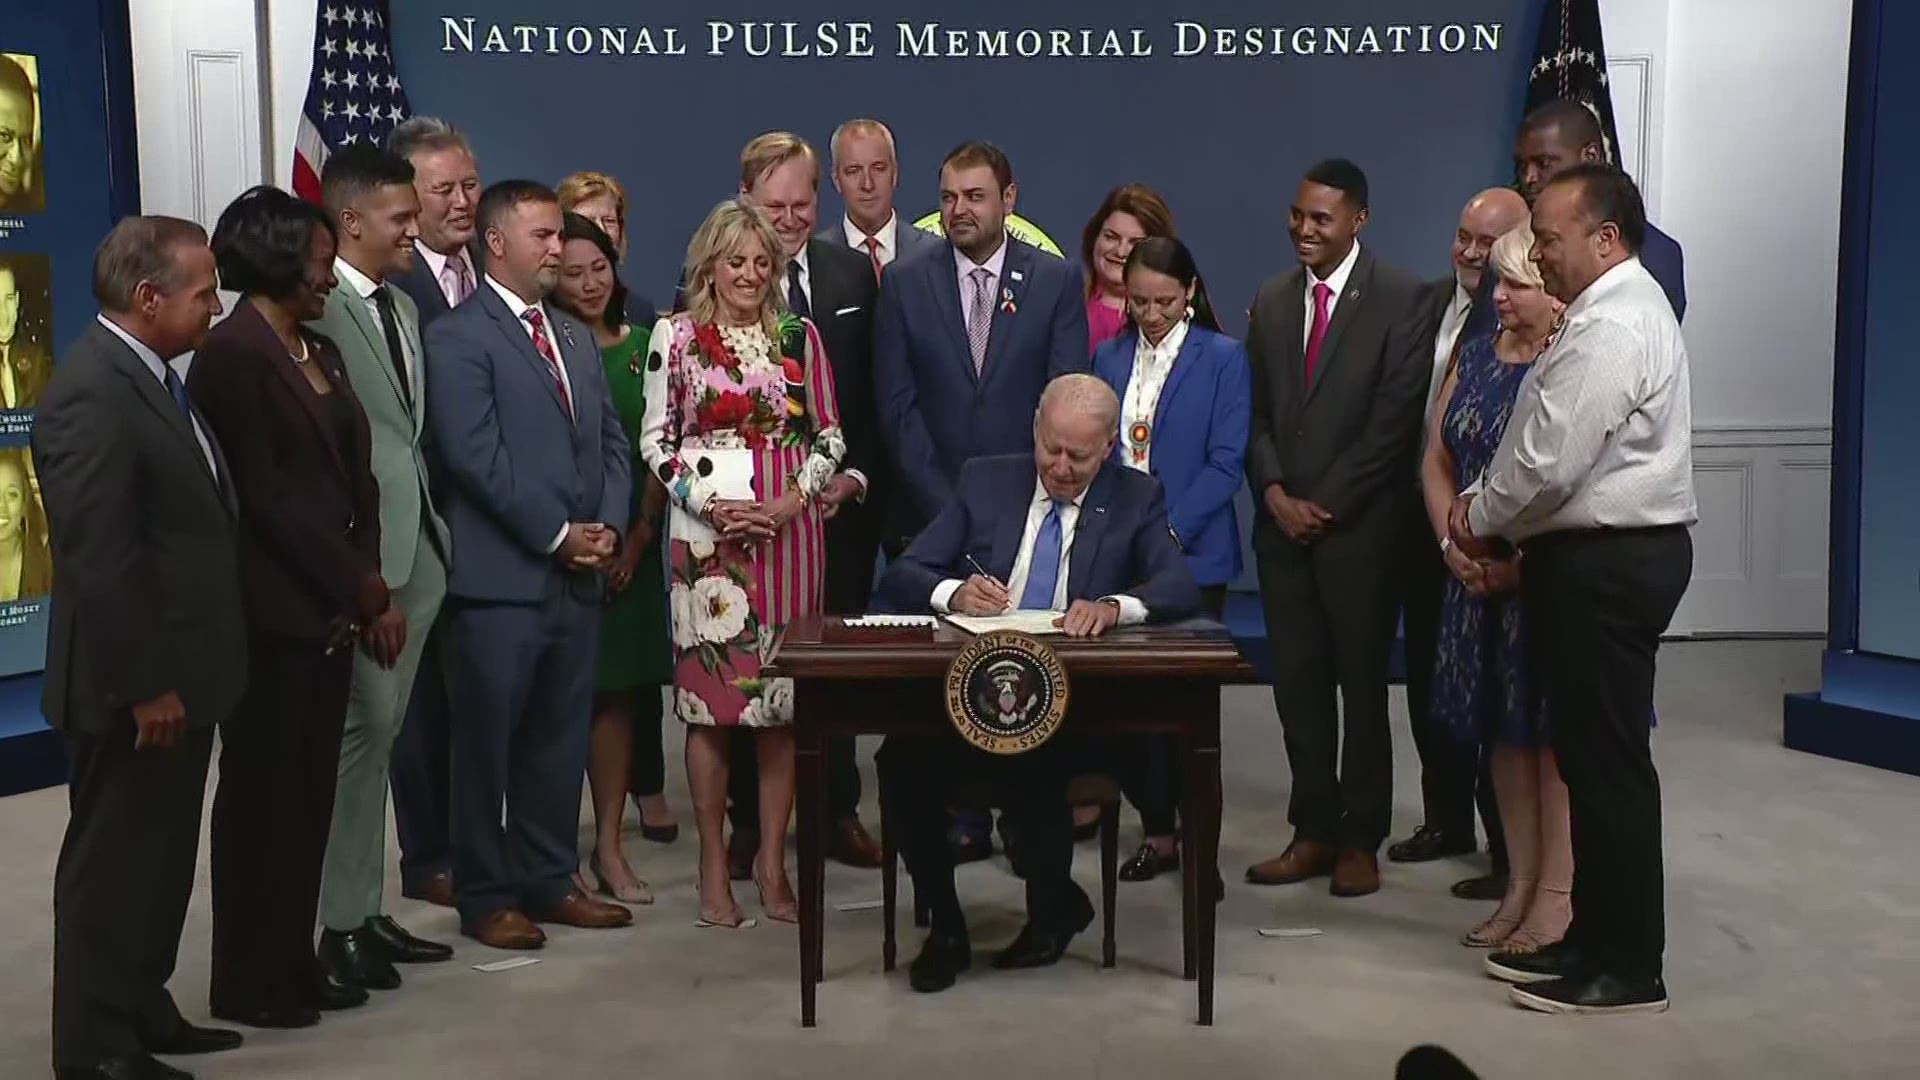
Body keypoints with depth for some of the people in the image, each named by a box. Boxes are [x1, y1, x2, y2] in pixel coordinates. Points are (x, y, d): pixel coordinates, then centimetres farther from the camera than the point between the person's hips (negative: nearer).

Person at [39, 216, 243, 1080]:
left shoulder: (147, 377, 10)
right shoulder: (90, 394, -21)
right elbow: (98, 562, -24)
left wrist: (179, 677, 16)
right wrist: (145, 687, -20)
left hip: (178, 674, 10)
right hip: (134, 690, -10)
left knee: (160, 860, 20)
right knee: (112, 865, 4)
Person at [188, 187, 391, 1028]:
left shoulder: (318, 352, 13)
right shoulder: (232, 356, -11)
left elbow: (355, 479, 11)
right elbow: (266, 498, -15)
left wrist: (366, 591, -1)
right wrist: (364, 589, -12)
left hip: (329, 610, 7)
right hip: (272, 613, -7)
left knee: (310, 793, 11)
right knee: (261, 794, 3)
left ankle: (293, 962, 22)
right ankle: (246, 981, 15)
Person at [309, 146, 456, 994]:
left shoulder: (404, 309, 16)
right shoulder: (317, 309, -12)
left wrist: (431, 534, 9)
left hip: (416, 549, 8)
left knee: (379, 734, 13)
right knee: (359, 733, -2)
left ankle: (367, 911, 23)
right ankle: (341, 925, 9)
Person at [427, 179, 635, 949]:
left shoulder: (576, 337, 19)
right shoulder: (458, 337, -6)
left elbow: (611, 443, 16)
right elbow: (475, 455, -15)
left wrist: (607, 527, -1)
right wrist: (558, 534, -14)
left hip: (579, 575, 7)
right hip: (502, 576, -7)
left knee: (562, 739, 12)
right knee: (487, 743, 3)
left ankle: (550, 880, 23)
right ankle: (486, 897, 13)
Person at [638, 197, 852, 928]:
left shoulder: (800, 336, 8)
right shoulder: (675, 336, 2)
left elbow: (830, 436, 9)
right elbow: (655, 441, 1)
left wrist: (793, 500, -7)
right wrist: (713, 505, -11)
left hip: (789, 532, 2)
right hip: (706, 533, -2)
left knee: (782, 701, 5)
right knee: (709, 700, 0)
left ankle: (773, 866, 14)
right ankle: (714, 871, 10)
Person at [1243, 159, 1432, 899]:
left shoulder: (1400, 300, -6)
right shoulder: (1271, 301, 12)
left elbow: (1394, 421, -11)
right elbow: (1256, 413, 11)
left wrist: (1324, 506, -12)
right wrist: (1275, 493, -5)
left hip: (1358, 527, -5)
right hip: (1284, 524, 5)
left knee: (1363, 685, 4)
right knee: (1297, 685, 7)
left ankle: (1361, 839, 14)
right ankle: (1314, 832, 16)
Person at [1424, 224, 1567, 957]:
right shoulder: (1473, 359, 12)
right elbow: (1437, 462, 11)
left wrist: (1520, 560, -20)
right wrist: (1453, 545, -3)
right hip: (1478, 578, 7)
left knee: (1552, 726, -1)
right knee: (1504, 729, 11)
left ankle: (1557, 895, 8)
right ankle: (1520, 884, 21)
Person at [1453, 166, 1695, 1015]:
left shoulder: (1609, 331, -19)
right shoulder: (1624, 309, 15)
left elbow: (1549, 466, -22)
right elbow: (1554, 450, 17)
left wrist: (1481, 520, -5)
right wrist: (1481, 503, 7)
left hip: (1604, 568, -11)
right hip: (1615, 556, 11)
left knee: (1608, 763, -3)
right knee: (1594, 757, 15)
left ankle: (1628, 970, 6)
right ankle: (1595, 938, 25)